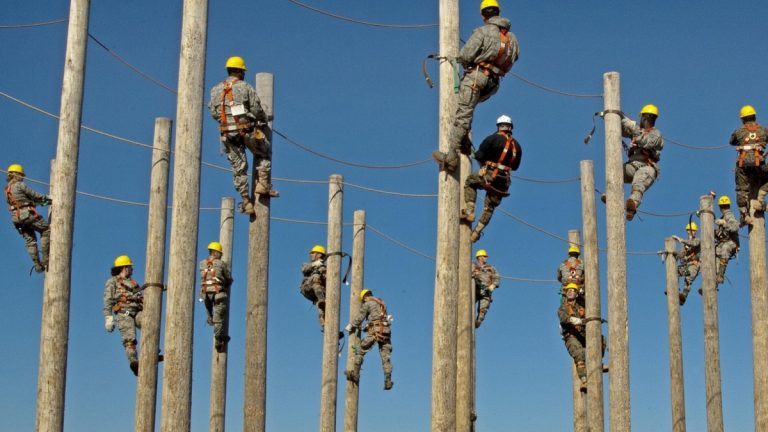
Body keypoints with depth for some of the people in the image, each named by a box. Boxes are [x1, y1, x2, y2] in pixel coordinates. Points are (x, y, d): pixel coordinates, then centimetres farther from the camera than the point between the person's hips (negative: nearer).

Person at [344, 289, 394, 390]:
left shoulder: (367, 304, 4)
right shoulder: (382, 304, 25)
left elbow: (359, 318, 4)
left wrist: (350, 327, 20)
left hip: (375, 330, -6)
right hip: (386, 331, 6)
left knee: (360, 350, 6)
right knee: (386, 356, 1)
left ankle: (355, 374, 4)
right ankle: (388, 381, -7)